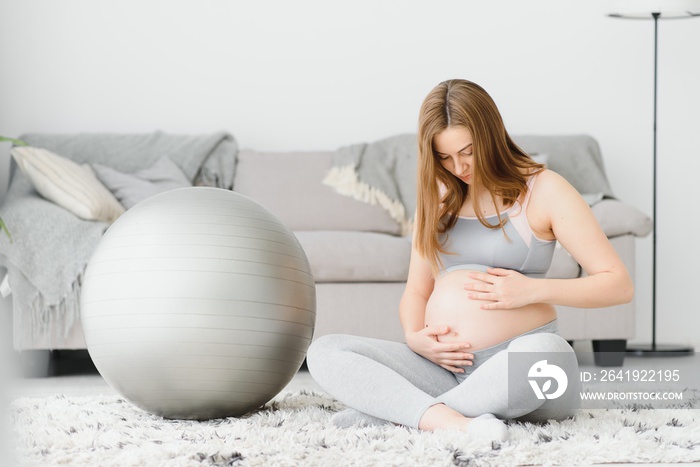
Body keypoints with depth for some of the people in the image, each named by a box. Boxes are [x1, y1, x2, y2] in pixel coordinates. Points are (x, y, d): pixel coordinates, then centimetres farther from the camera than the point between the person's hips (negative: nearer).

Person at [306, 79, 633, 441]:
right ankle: (449, 421, -36)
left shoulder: (543, 190, 2)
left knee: (542, 352, -41)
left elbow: (619, 285, -2)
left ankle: (390, 414, -28)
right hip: (443, 367, 5)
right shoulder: (437, 195, 17)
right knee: (324, 351, -16)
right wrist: (414, 337, -3)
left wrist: (532, 290, -14)